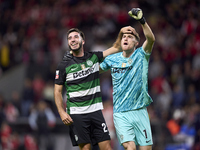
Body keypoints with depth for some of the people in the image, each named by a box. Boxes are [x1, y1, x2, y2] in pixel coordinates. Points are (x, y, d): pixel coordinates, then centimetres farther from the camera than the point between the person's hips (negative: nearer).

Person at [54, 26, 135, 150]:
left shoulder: (94, 57, 8)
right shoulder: (64, 65, 0)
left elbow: (115, 48, 18)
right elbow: (58, 91, 2)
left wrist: (121, 33, 2)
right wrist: (62, 112, -9)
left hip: (95, 111, 3)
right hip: (76, 114, -3)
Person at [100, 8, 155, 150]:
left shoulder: (141, 55, 2)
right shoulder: (112, 59, 8)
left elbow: (151, 39, -18)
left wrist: (142, 21, -31)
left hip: (140, 111, 0)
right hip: (121, 114, 0)